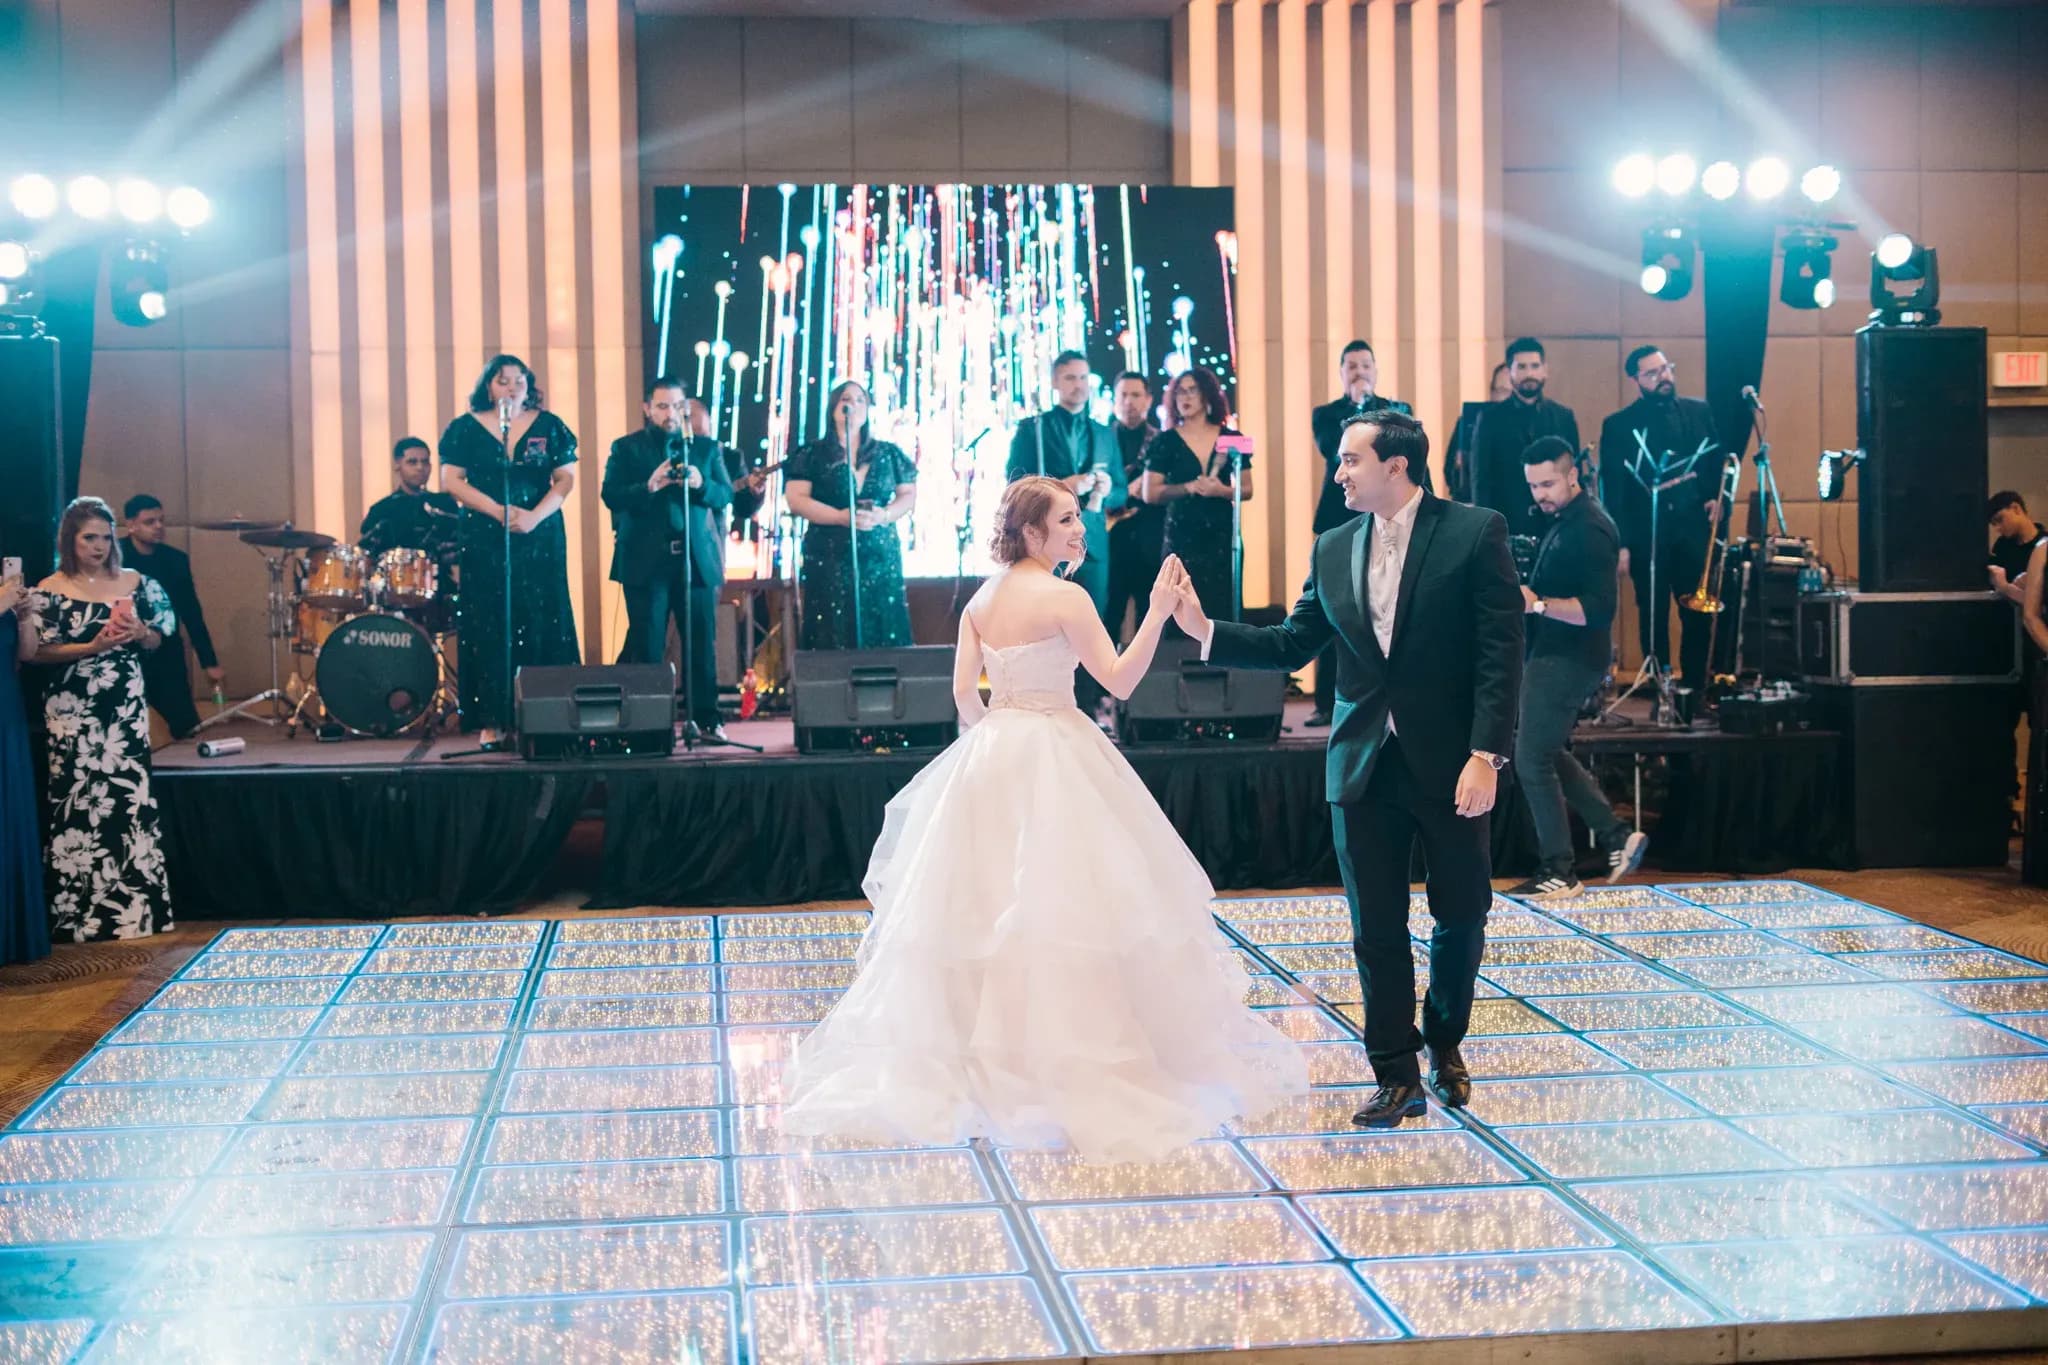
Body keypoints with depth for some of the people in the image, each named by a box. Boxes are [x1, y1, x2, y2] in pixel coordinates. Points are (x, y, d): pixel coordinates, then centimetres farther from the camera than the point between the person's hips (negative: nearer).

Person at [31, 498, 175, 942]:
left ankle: (134, 907, 9)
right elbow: (40, 651, -7)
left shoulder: (134, 582, 7)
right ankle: (84, 915, 4)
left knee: (131, 799, 2)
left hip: (127, 706, 3)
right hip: (73, 711, -3)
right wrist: (92, 647, -18)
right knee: (80, 803, -2)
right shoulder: (50, 590, -3)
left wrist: (141, 633, -9)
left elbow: (157, 641, 13)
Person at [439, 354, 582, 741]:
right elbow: (451, 480, -2)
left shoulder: (549, 427, 7)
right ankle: (491, 721, -1)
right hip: (483, 540, -1)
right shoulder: (465, 429, 5)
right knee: (488, 628, -3)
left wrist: (535, 516, -13)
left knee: (539, 625, -2)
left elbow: (565, 479, 3)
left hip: (541, 539, 1)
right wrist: (499, 512, -13)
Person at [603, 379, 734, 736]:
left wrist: (701, 484, -14)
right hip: (646, 562, -2)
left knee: (703, 643, 1)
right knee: (646, 647, 0)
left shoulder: (707, 448, 14)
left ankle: (704, 716, 7)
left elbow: (726, 495, 6)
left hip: (698, 559, 2)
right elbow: (610, 495, -4)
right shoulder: (626, 449, 7)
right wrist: (649, 486, -20)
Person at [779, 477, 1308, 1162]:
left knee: (987, 900, 12)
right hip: (1053, 761, -7)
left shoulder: (981, 598, 7)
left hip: (989, 759, 7)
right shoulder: (1064, 597, -12)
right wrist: (1157, 614, -17)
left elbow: (964, 689, 7)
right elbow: (1119, 680, -16)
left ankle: (982, 1047, 20)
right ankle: (1069, 1057, 3)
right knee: (1060, 903, -1)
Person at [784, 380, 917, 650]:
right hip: (829, 559, -2)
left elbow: (908, 495, 12)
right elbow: (796, 499, -3)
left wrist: (884, 515, -10)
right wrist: (841, 517, -16)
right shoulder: (813, 455, 4)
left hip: (881, 558, 2)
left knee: (884, 635, -3)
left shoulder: (889, 453, 12)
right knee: (833, 638, -7)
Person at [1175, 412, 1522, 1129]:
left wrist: (1486, 754, -18)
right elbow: (1290, 645, 9)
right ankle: (1397, 1076, 13)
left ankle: (1444, 1041, 35)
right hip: (1365, 765, 3)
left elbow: (1500, 651, -11)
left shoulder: (1474, 532, -7)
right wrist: (1206, 629, -4)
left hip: (1449, 761, -3)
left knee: (1461, 914, 10)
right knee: (1377, 928, 3)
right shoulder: (1333, 549, 8)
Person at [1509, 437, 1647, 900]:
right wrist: (1528, 595, 9)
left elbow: (1598, 609, -26)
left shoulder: (1589, 530, -19)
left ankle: (1558, 874, 4)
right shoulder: (1563, 521, 12)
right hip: (1553, 655, 11)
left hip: (1567, 660, -11)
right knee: (1550, 755, 17)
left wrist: (1537, 603, -31)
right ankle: (1616, 837, 20)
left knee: (1532, 761, -4)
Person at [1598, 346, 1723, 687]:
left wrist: (1717, 497, -4)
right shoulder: (1618, 426, 2)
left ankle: (1694, 690, 12)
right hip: (1647, 535, -2)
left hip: (1694, 531, 2)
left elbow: (1720, 461, 15)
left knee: (1699, 615, 1)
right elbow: (1612, 489, -1)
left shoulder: (1700, 412, 10)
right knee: (1654, 619, 5)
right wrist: (1620, 543, -8)